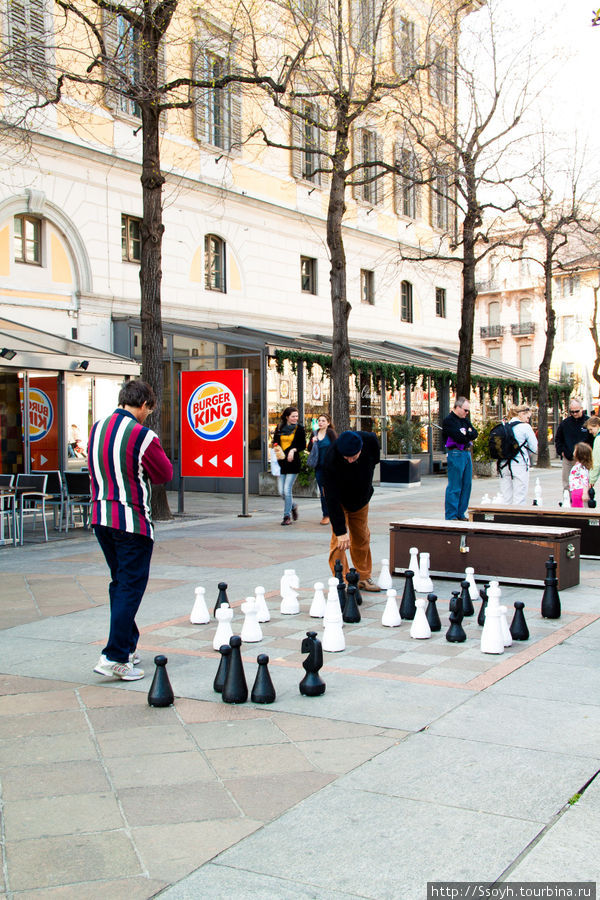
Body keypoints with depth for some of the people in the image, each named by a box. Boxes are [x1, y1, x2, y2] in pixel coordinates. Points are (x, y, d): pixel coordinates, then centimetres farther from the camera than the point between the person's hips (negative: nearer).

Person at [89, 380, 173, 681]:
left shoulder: (97, 428, 6)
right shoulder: (142, 436, -16)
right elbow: (166, 474, -6)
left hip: (100, 516, 8)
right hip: (132, 520, -8)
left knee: (120, 583, 18)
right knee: (131, 587, -1)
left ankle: (127, 647, 26)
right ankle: (115, 657, -2)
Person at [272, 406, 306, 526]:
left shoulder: (299, 428, 0)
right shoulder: (279, 428, 8)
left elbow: (303, 445, 4)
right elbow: (275, 442, 17)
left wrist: (294, 450, -12)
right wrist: (276, 448, -4)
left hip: (293, 462, -3)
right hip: (281, 462, 4)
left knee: (287, 490, -9)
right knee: (281, 491, 3)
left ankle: (287, 516, 2)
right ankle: (293, 506, 31)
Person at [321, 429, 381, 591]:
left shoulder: (371, 441, -27)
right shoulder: (331, 460, -38)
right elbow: (332, 498, -35)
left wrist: (367, 490, 7)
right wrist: (340, 530, -36)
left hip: (361, 498, 4)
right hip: (339, 499, -4)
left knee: (362, 538, 10)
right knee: (338, 539, -12)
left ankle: (364, 578, 22)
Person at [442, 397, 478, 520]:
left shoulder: (465, 420, 18)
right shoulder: (449, 420, -8)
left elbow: (475, 433, 7)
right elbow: (459, 438, -18)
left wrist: (466, 434, -11)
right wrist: (469, 435, -1)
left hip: (467, 453, 8)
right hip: (456, 454, -8)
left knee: (466, 485, 9)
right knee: (454, 487, -6)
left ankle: (460, 514, 17)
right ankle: (451, 516, -1)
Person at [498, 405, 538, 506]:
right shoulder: (525, 427, -6)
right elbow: (534, 448, -1)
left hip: (503, 465, 5)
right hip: (519, 465, -5)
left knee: (506, 500, 9)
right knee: (519, 499, -1)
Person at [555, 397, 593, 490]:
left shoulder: (588, 422, -2)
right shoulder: (565, 423, 6)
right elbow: (557, 439, 17)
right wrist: (561, 451, 5)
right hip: (568, 459, 2)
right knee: (567, 485, 4)